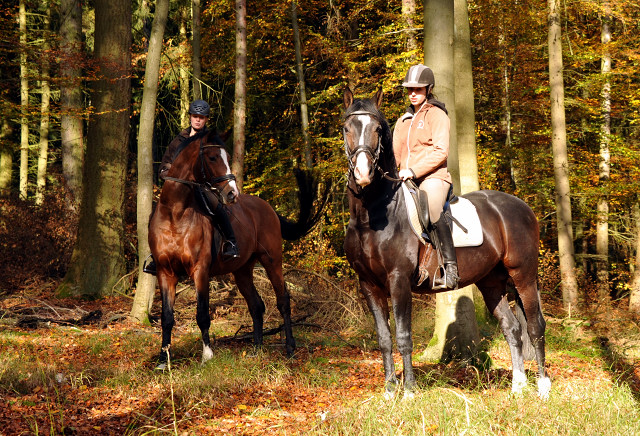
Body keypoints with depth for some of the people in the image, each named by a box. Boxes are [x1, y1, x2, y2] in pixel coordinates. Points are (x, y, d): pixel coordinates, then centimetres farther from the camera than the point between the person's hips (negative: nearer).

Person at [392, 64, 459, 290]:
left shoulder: (436, 115, 1)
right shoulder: (403, 120, 22)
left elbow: (440, 151, -10)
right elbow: (395, 153, 25)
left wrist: (414, 170, -20)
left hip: (433, 176, -8)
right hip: (407, 182, 8)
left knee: (432, 211, -34)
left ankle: (450, 269, -34)